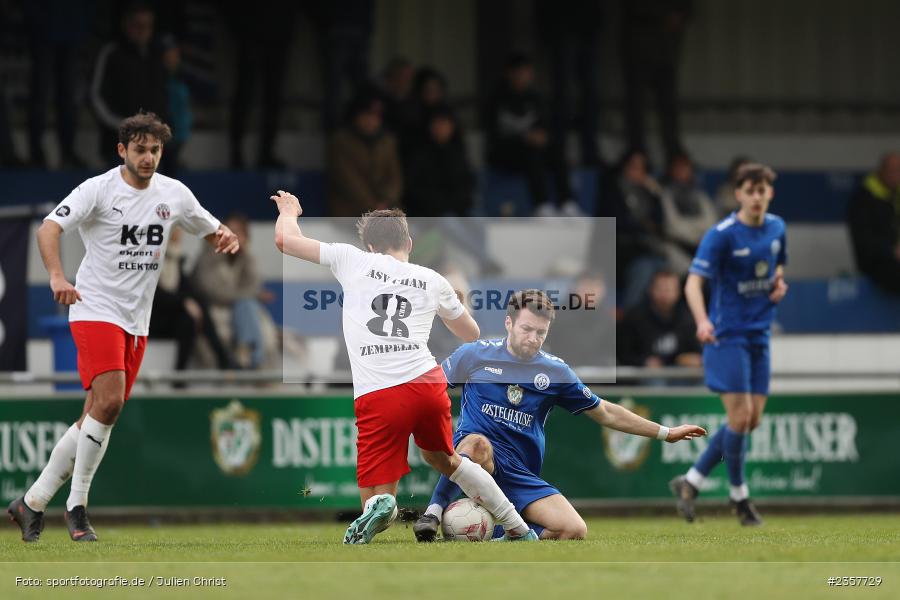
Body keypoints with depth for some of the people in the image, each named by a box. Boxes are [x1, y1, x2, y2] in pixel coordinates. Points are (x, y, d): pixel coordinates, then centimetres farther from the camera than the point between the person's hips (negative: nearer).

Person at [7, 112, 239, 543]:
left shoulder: (174, 194, 7)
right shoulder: (99, 189, -10)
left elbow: (212, 230, 20)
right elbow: (48, 228, -20)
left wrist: (226, 237, -5)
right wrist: (57, 276, -38)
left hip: (137, 321, 6)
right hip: (96, 310, -6)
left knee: (99, 416, 3)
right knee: (108, 401, -22)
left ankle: (32, 502, 12)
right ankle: (77, 505, -9)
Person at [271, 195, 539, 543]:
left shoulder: (354, 261, 7)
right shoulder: (432, 281, 15)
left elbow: (285, 240, 11)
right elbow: (471, 334, 31)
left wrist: (289, 212, 34)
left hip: (377, 397, -4)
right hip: (427, 383, 4)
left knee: (375, 495, 3)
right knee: (442, 458, 33)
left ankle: (379, 505, -35)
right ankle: (518, 530, 34)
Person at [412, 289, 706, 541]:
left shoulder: (555, 372, 9)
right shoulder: (475, 354, 1)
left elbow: (605, 413, 18)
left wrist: (665, 433, 19)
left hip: (522, 476, 4)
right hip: (471, 451, -3)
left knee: (575, 530, -19)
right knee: (479, 443, -43)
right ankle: (434, 514, -28)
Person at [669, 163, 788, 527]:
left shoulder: (776, 228, 6)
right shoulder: (722, 235, -14)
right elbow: (693, 282, -20)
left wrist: (779, 282, 2)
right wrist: (702, 321, -38)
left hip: (759, 336, 7)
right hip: (728, 334, -7)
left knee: (752, 420, 4)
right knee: (740, 416, -11)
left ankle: (690, 482, 16)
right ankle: (739, 496, 6)